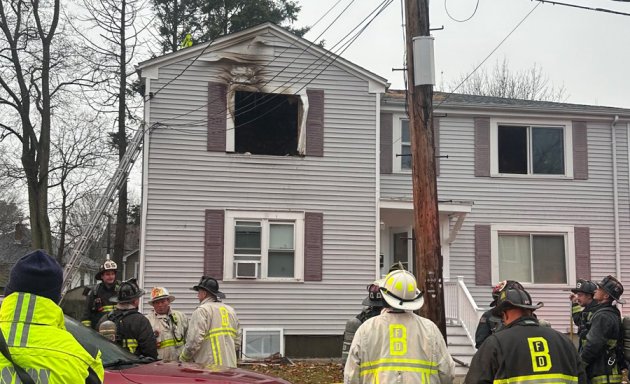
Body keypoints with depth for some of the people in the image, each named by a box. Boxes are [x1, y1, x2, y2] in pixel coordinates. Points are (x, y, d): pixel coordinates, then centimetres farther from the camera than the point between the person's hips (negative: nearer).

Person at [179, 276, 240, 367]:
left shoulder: (202, 311, -7)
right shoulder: (231, 310, 16)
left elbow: (194, 340, -15)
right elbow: (237, 342, 17)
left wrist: (183, 359, -1)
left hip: (209, 364, -7)